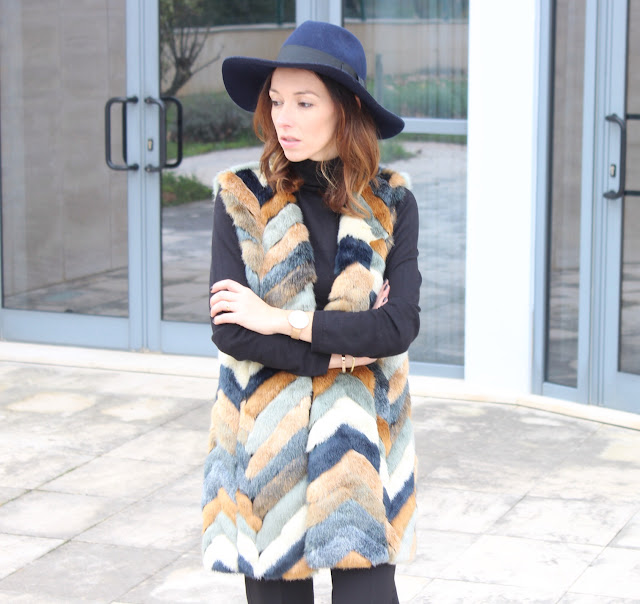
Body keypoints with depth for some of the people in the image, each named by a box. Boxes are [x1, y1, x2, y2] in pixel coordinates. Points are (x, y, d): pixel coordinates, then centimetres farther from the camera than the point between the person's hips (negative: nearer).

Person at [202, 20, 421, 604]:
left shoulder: (391, 204, 0)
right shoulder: (242, 198, -2)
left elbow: (401, 326, -12)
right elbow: (229, 330, -10)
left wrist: (282, 320, -14)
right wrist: (339, 351, -12)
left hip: (362, 442, 0)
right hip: (266, 443, 0)